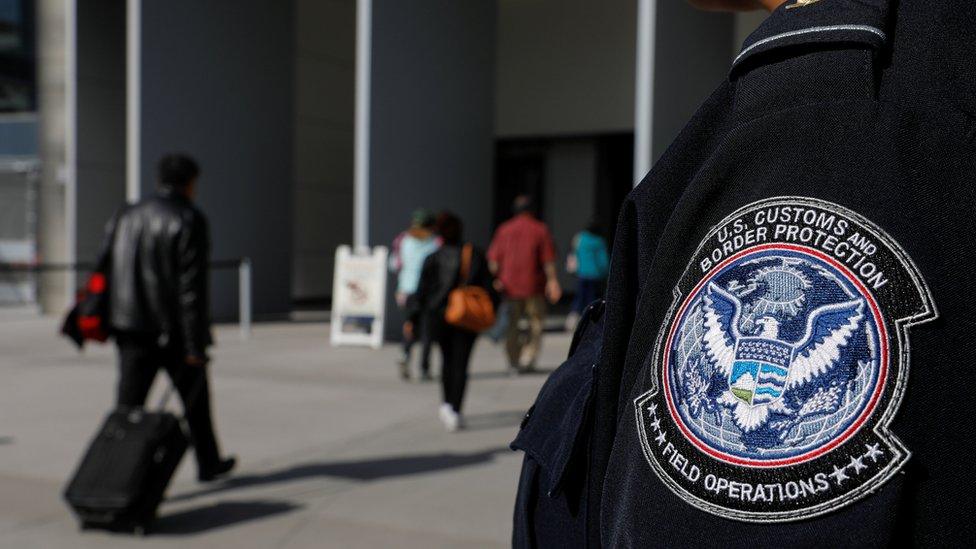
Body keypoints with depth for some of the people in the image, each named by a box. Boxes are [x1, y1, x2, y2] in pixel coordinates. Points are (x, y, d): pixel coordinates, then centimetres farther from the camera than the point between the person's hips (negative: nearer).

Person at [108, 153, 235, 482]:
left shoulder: (128, 216, 9)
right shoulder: (189, 221, -11)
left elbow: (115, 273, 11)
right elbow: (191, 285, -16)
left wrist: (120, 323, 19)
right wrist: (195, 344, -15)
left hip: (132, 329, 4)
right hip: (175, 331, -4)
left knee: (129, 404, 2)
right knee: (195, 399, 14)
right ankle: (208, 464, 31)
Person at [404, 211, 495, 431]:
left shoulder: (433, 259, -7)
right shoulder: (476, 255, 0)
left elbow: (422, 291, -7)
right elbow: (487, 286, 4)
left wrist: (411, 319, -1)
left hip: (439, 316, 0)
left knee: (447, 360, 19)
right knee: (460, 364, 0)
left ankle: (447, 404, 15)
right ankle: (455, 410, -9)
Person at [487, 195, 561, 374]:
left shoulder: (504, 230, 6)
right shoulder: (540, 230, -1)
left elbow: (494, 259, 2)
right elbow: (548, 260, -5)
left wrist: (496, 279, 8)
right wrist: (552, 281, -1)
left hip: (509, 285, 2)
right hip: (534, 286, -2)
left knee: (512, 325, 11)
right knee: (536, 323, 9)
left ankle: (514, 362, 13)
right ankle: (528, 357, -5)